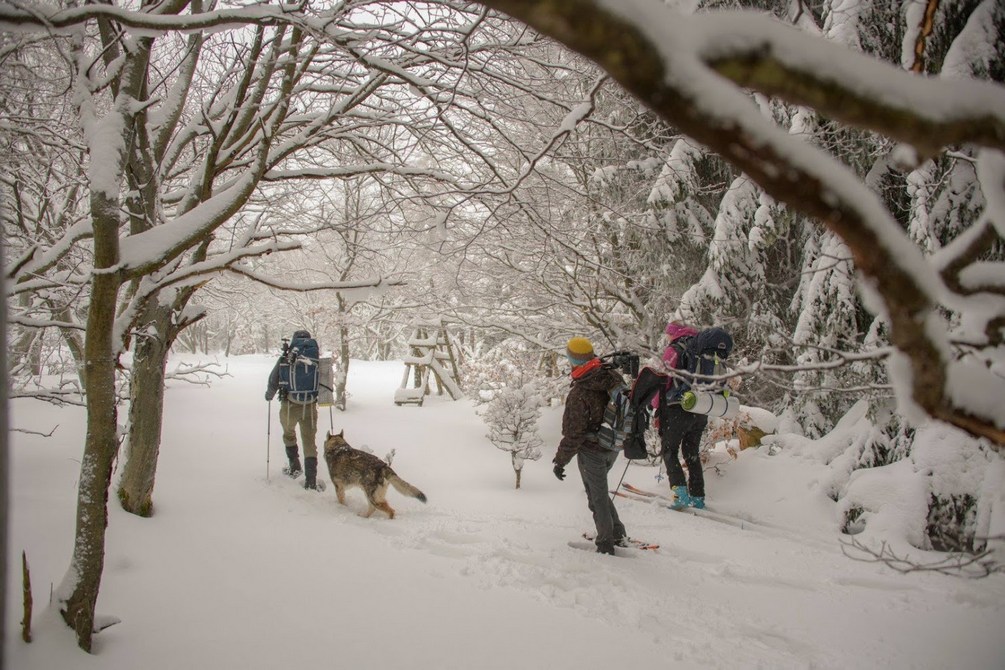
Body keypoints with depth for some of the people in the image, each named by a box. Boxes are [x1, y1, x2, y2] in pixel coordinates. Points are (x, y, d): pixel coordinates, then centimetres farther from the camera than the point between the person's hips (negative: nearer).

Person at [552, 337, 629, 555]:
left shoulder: (579, 392, -26)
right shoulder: (614, 377, -7)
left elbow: (574, 433, -21)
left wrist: (561, 460, -10)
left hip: (592, 451, -7)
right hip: (613, 447, 7)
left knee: (597, 497, 9)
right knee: (599, 490, 25)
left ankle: (606, 543, 21)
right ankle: (617, 532, 30)